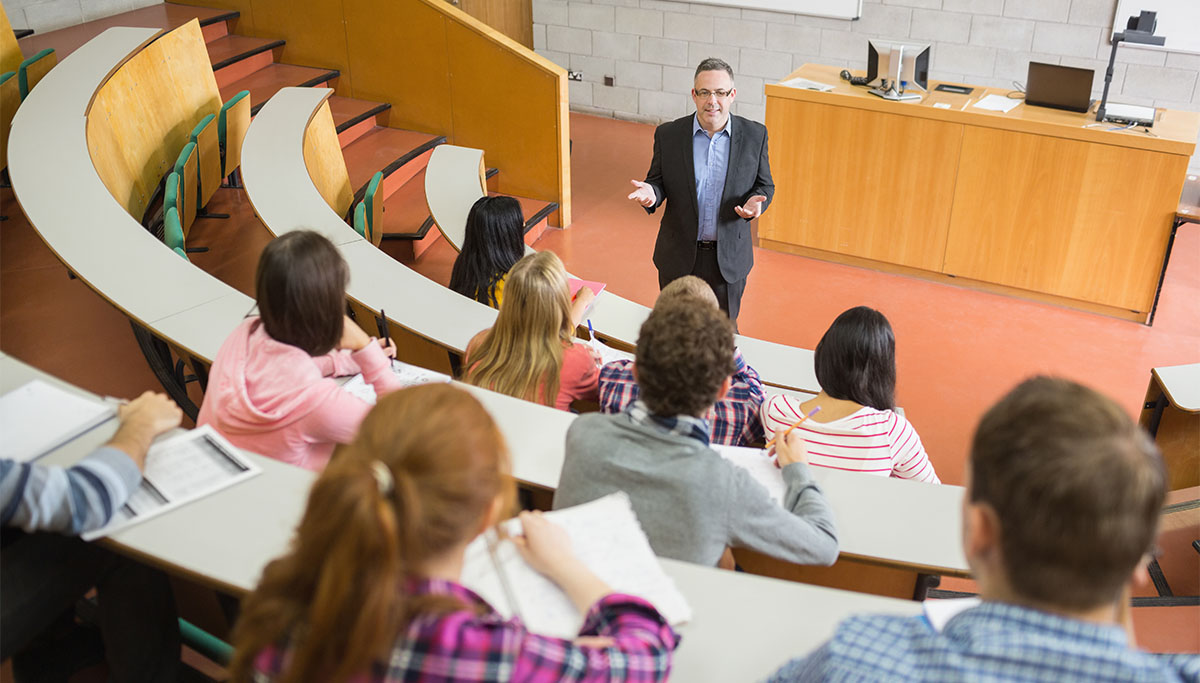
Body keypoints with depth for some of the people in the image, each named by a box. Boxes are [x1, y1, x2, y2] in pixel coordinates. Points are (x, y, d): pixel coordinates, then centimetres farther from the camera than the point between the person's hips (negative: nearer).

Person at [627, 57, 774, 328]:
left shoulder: (754, 135, -5)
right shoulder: (668, 135, -5)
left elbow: (765, 185, 3)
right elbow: (658, 181, 3)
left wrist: (756, 202, -20)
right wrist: (651, 193, -21)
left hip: (729, 257, 0)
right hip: (679, 256, 0)